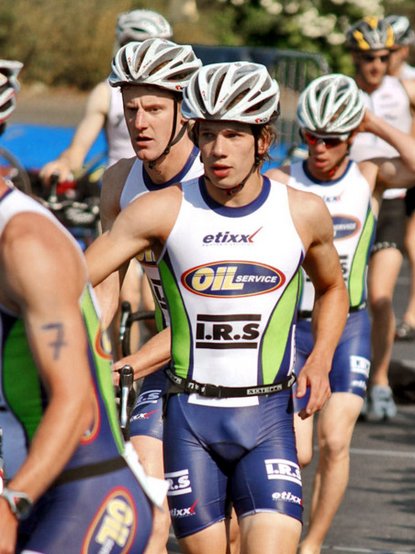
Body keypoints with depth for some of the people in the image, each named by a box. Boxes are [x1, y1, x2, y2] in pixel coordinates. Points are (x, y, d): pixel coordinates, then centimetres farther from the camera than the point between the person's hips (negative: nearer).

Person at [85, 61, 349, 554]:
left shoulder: (303, 213, -1)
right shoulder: (163, 211, -6)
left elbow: (332, 289, 18)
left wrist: (320, 362, 1)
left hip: (267, 419, 0)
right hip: (190, 418, 0)